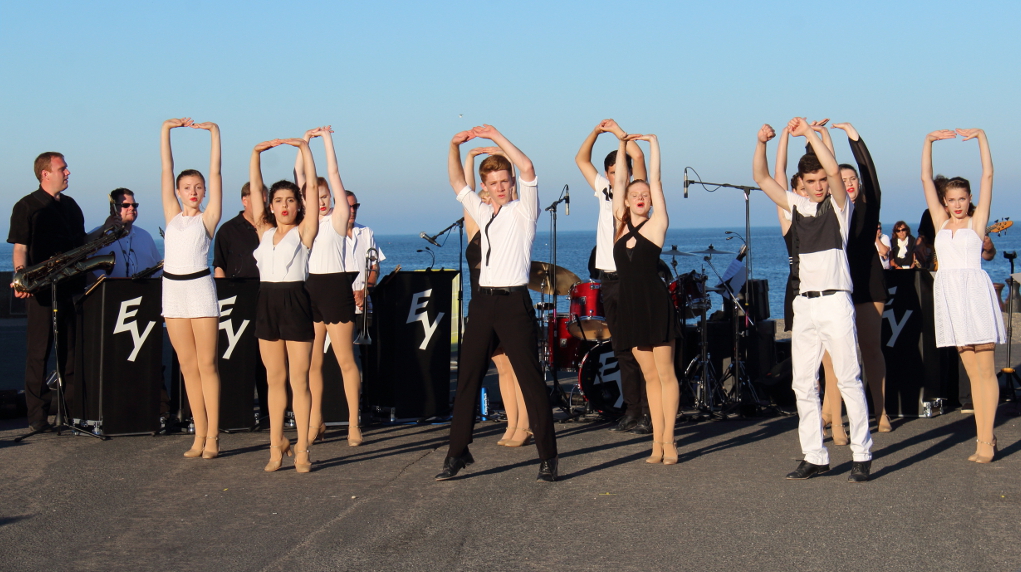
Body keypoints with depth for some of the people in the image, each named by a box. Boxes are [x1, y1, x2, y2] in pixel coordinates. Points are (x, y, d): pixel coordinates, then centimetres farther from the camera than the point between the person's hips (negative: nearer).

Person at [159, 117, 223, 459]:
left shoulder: (207, 217, 4)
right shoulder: (172, 214, 13)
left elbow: (215, 173, 0)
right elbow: (166, 170, 11)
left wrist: (214, 133, -1)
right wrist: (166, 131, 9)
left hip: (200, 288, -4)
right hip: (173, 289, 4)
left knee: (207, 365, -3)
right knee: (188, 366, 6)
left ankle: (212, 436, -2)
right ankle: (199, 434, 10)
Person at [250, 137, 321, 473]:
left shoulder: (303, 232, 3)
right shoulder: (264, 231, 14)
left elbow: (311, 187, -3)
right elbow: (255, 189, 13)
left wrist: (305, 149, -3)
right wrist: (256, 154, 7)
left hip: (295, 303, -4)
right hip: (267, 303, 5)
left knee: (299, 381, -3)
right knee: (274, 380, 9)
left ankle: (302, 450, 1)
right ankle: (277, 445, 15)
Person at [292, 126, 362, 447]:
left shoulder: (337, 217, 0)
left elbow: (333, 174, -4)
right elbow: (299, 176, 11)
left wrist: (327, 139, 0)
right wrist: (305, 142, 7)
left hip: (335, 289, -5)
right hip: (308, 289, 5)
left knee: (345, 360, -3)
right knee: (312, 361, 6)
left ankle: (353, 424, 0)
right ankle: (315, 423, 12)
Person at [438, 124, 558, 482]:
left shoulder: (524, 211, 2)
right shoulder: (483, 213, 19)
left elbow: (527, 169, -13)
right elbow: (457, 182, 22)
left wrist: (496, 137, -11)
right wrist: (454, 147, 7)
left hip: (513, 302, -6)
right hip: (483, 301, 6)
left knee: (530, 380, -5)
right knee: (467, 379, 4)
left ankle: (547, 457, -2)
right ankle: (458, 453, 10)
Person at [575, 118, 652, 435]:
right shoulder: (604, 192, 15)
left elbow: (638, 155, -15)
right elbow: (581, 160, 21)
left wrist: (617, 130, -2)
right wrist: (596, 131, 8)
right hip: (609, 279, 6)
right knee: (621, 349, 7)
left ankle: (650, 412, -8)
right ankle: (632, 411, 11)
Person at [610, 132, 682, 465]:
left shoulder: (656, 224, 0)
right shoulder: (621, 224, 11)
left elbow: (656, 180, -1)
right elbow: (620, 181, 13)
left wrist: (653, 144, 5)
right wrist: (622, 146, 17)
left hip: (656, 305, -5)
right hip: (630, 305, 5)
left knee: (665, 373, -1)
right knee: (649, 375, 8)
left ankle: (668, 441, 0)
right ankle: (657, 441, 9)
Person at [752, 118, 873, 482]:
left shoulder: (840, 206, 1)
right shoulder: (798, 206, 14)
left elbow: (834, 170, -18)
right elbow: (762, 179, 14)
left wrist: (809, 133, -14)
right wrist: (761, 143, -1)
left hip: (834, 302, -6)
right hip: (804, 303, 6)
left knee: (848, 379, -7)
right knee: (803, 383, 4)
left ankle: (862, 455, -4)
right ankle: (815, 457, 8)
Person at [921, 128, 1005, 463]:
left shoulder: (977, 221, 6)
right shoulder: (940, 222, 15)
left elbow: (988, 175, 1)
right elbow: (926, 178, 13)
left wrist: (981, 138, -2)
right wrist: (929, 142, 7)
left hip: (975, 291, -4)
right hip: (948, 293, 4)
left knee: (985, 369, -5)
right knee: (972, 371, 6)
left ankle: (986, 440, -8)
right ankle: (983, 437, 5)